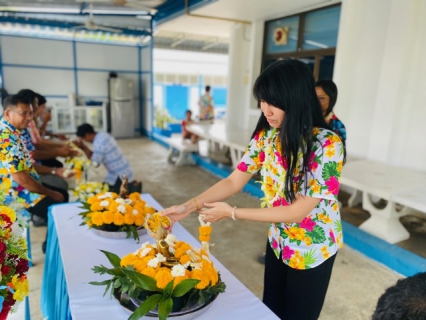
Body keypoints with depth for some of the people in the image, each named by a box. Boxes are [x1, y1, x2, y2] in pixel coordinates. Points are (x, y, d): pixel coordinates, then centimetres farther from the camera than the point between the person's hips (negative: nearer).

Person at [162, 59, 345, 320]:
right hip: (278, 242, 5)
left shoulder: (327, 145, -28)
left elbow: (299, 210, -27)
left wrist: (232, 213, -27)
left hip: (312, 249, -5)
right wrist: (190, 206, -21)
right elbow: (234, 181, -8)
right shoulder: (266, 136, -9)